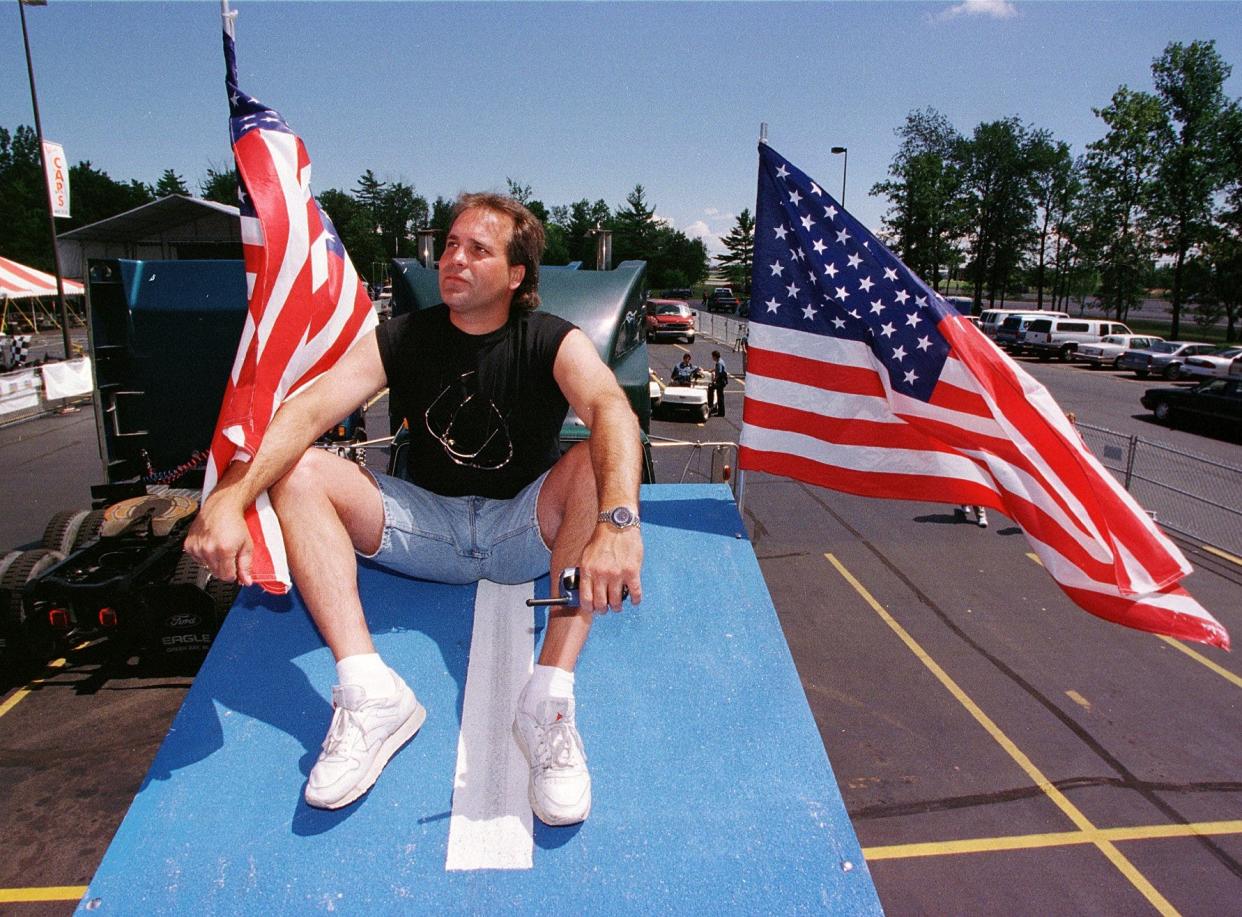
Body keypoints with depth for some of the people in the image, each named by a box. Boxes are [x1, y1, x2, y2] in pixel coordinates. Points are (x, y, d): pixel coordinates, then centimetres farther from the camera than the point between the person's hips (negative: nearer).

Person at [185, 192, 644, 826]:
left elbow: (612, 412, -31)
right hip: (425, 524, 3)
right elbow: (309, 410, -17)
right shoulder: (401, 339, -1)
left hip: (524, 531, -2)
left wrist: (616, 524, -51)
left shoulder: (553, 343, -9)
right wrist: (229, 499, -35)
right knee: (297, 471, -16)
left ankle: (549, 700, -35)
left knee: (598, 465, -30)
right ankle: (370, 694, -28)